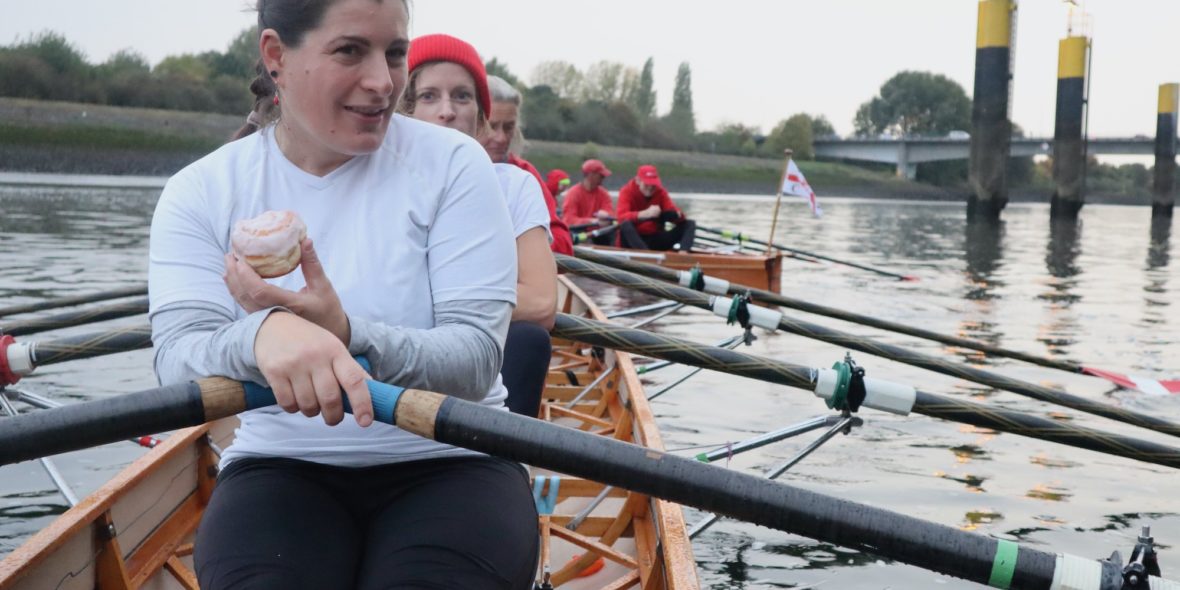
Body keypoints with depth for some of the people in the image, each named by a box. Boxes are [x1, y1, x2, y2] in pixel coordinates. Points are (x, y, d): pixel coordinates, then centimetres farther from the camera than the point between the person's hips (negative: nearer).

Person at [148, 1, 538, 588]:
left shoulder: (452, 165, -6)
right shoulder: (199, 192, -1)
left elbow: (476, 362, -13)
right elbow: (179, 363, -14)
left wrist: (348, 337, -32)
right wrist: (261, 335, -38)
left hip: (447, 464, 0)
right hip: (281, 468, 1)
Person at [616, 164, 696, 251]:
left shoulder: (660, 192, 6)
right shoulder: (627, 191, -6)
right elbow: (622, 218, -24)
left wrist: (677, 214, -30)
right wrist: (645, 214, -39)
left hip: (656, 240, 4)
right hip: (633, 240, -4)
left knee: (690, 224, -9)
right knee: (626, 224, -36)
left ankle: (683, 252, -38)